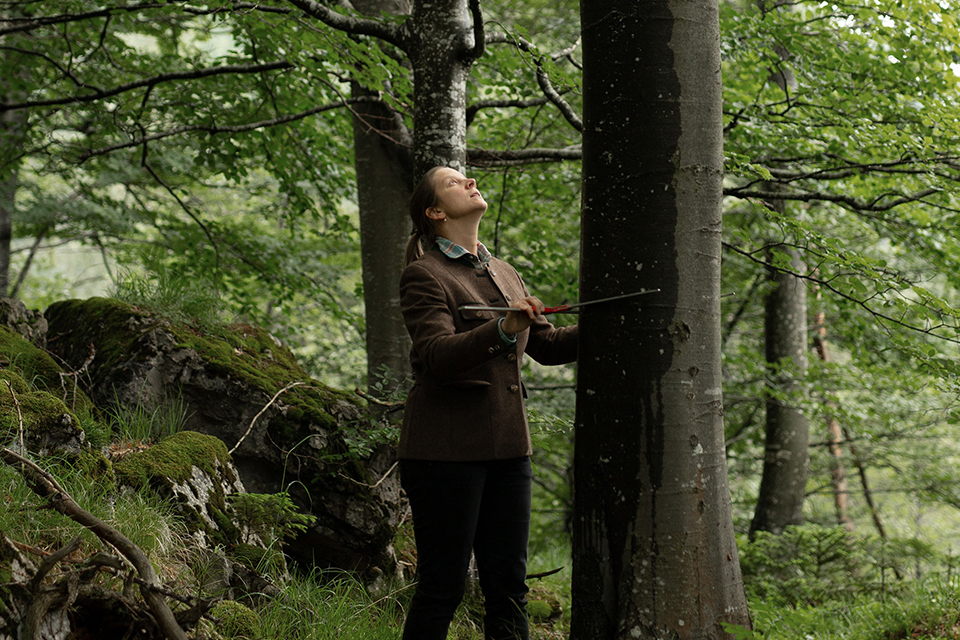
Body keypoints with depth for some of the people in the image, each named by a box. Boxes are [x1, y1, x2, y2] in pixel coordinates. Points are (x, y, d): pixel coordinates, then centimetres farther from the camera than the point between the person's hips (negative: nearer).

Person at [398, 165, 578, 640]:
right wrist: (503, 329, -34)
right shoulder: (424, 276, -5)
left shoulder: (503, 274, 18)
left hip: (507, 446, 7)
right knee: (442, 586, -4)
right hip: (447, 449, -7)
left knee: (508, 584, 7)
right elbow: (438, 355, -20)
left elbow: (547, 345, 22)